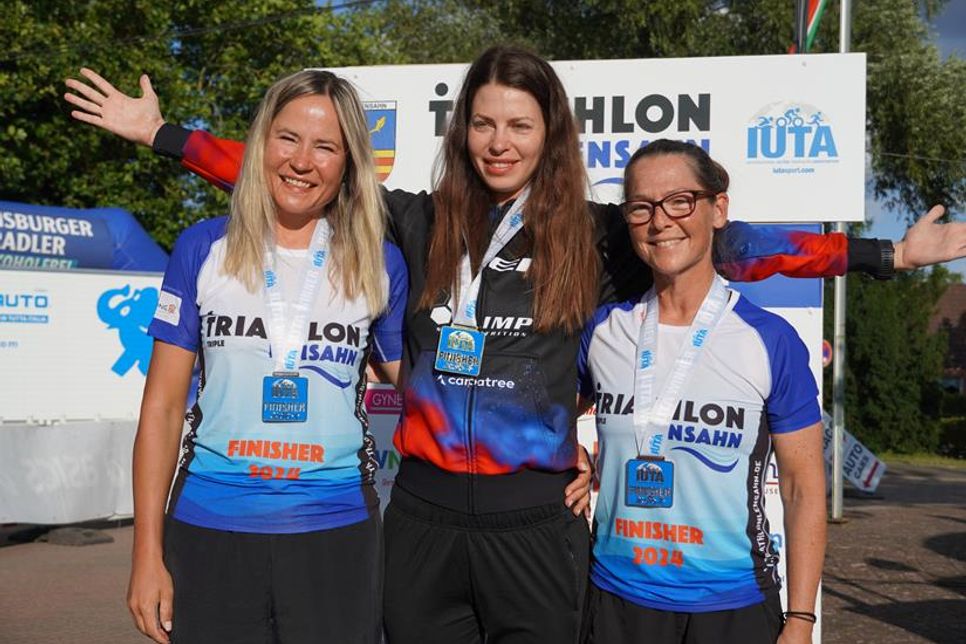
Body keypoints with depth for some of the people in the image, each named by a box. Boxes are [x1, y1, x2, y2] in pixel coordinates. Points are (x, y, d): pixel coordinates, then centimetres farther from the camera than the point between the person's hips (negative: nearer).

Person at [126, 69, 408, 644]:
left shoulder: (379, 262, 2)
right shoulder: (203, 248, 1)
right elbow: (163, 407, 2)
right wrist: (148, 552, 0)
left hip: (335, 533, 0)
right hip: (209, 530, 0)